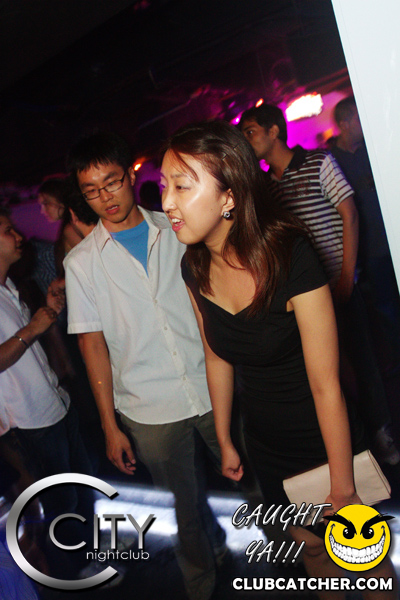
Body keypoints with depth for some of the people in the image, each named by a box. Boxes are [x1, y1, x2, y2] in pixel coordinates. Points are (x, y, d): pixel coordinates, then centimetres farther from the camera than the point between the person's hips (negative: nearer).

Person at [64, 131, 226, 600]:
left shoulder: (177, 230, 3)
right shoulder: (81, 261, -1)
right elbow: (93, 343, -2)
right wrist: (110, 425, -2)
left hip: (214, 390, 2)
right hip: (150, 411, -1)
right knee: (186, 513, 13)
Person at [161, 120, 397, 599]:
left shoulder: (290, 256, -28)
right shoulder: (196, 267, -10)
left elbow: (326, 384, -23)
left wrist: (343, 488, -15)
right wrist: (225, 442, 12)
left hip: (322, 438, -4)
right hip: (264, 443, 5)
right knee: (310, 545, 25)